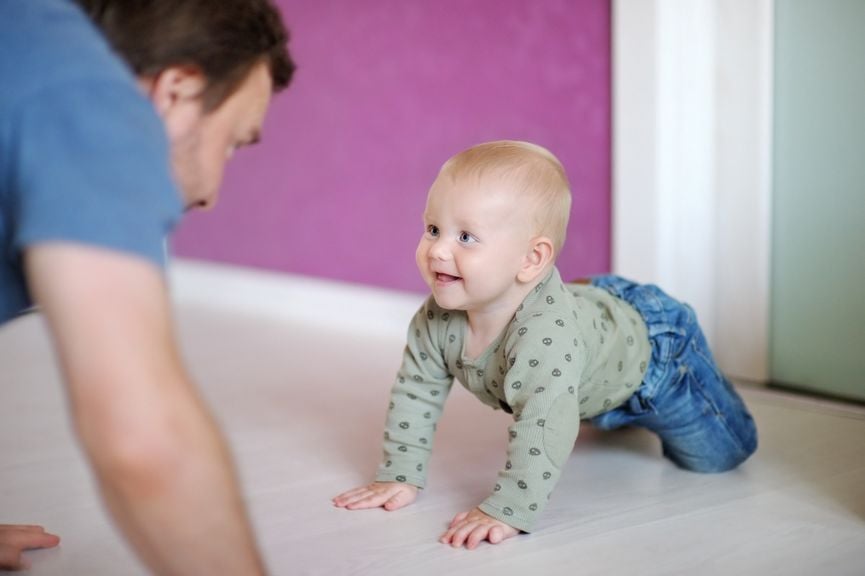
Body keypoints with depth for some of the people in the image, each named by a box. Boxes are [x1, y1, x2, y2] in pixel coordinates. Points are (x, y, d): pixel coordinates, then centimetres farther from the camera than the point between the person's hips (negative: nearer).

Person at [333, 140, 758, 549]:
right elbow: (416, 392, -15)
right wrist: (399, 476, -18)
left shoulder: (547, 331, -50)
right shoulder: (437, 320, -28)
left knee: (717, 457, 9)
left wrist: (507, 511, -55)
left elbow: (542, 429, -54)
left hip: (650, 348, -6)